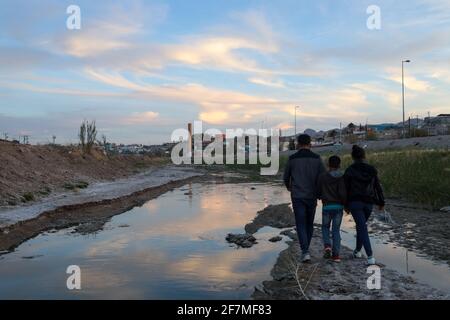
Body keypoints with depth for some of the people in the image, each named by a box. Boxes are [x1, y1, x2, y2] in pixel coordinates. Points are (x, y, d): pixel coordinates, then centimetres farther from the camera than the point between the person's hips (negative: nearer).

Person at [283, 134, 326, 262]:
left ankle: (305, 252, -10)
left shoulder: (292, 159, -4)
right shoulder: (316, 158, -2)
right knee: (309, 224, 18)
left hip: (297, 197, -2)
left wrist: (289, 187, 29)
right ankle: (305, 248, 30)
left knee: (301, 225, 2)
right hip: (312, 197, 2)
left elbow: (286, 177, 7)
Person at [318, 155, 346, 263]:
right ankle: (336, 254, 7)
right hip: (338, 206, 1)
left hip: (327, 206, -1)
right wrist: (346, 204, 4)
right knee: (336, 230, 8)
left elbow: (318, 191, 1)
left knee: (325, 227, 18)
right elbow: (343, 193, -12)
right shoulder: (342, 177, -5)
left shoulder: (322, 176, -5)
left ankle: (327, 246, -4)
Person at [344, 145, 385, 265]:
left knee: (362, 228, -4)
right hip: (369, 203, 4)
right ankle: (357, 251, 33)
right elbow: (378, 187, 7)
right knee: (361, 225, 21)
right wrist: (381, 202, 15)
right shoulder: (372, 170, 3)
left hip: (355, 202, -4)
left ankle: (370, 256, -14)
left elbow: (346, 188, -5)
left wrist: (346, 205, 4)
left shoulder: (350, 170, -7)